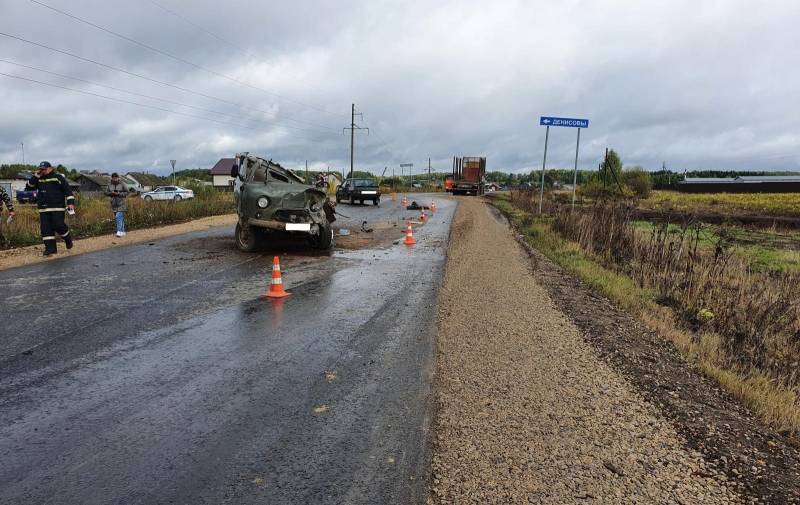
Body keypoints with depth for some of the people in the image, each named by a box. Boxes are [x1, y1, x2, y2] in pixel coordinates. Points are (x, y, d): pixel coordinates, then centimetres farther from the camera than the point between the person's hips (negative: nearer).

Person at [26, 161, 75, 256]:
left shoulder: (58, 177, -1)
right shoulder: (39, 179, 15)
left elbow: (68, 190, -5)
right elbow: (29, 186, 9)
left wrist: (70, 202, -13)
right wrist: (35, 176, -1)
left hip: (57, 208, -5)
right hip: (43, 209, 5)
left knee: (58, 225, -13)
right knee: (45, 227, 0)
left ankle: (68, 239, 16)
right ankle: (50, 248, 4)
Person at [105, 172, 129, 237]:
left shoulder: (122, 184, -6)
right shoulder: (110, 185, 6)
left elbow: (126, 192, -4)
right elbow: (106, 193, 9)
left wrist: (119, 193, -16)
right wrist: (111, 193, -11)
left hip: (121, 203, -5)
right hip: (114, 204, 5)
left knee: (119, 217, -16)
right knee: (117, 218, 9)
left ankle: (119, 232, -17)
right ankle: (123, 231, 18)